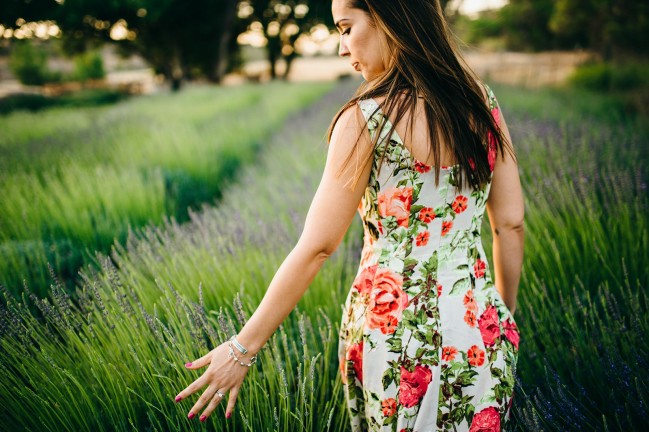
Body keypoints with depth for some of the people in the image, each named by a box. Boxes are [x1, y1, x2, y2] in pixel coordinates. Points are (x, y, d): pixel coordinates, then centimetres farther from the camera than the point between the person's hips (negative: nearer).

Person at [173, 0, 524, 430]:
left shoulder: (365, 119, -15)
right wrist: (505, 314, 17)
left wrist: (242, 347, -6)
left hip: (393, 326, -4)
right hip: (478, 334, 5)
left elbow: (316, 247, -14)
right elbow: (511, 222, 3)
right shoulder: (481, 101, -1)